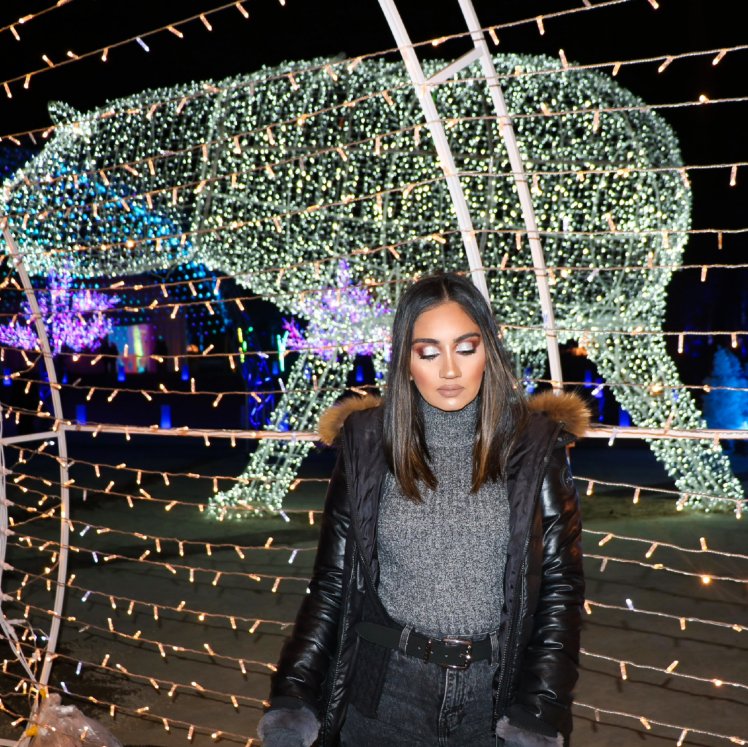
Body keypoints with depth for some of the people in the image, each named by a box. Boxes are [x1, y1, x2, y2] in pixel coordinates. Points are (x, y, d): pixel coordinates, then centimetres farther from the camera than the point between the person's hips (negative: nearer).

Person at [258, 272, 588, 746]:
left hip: (496, 696, 0)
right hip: (385, 693, 1)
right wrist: (295, 695, -7)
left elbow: (561, 585, -5)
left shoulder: (533, 447, -6)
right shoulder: (367, 447, -4)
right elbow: (333, 579, 1)